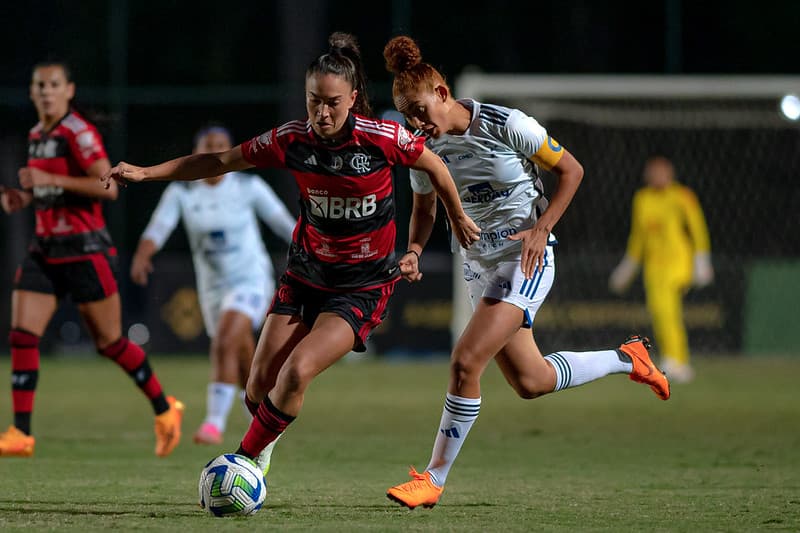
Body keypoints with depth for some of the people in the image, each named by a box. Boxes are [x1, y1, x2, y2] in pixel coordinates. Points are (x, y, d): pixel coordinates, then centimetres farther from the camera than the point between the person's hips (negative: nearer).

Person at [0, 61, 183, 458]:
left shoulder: (78, 133, -13)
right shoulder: (36, 136, 13)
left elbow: (108, 187, -20)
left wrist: (50, 179, -22)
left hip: (85, 250, -7)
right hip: (44, 250, 7)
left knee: (109, 342, 1)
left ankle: (164, 410, 21)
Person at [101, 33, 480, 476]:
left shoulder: (383, 138, -18)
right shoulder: (292, 140, -10)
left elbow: (434, 167, 1)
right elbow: (220, 162, 0)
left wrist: (458, 218, 15)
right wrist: (145, 172, -5)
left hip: (363, 285, -4)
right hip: (306, 273, 4)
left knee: (297, 372, -21)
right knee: (260, 381, -2)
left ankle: (245, 458, -2)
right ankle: (263, 445, 30)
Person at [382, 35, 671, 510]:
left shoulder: (506, 125, -17)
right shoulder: (425, 148, -1)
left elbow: (571, 171, -7)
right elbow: (425, 208, 16)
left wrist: (541, 229, -17)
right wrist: (414, 249, -5)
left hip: (526, 258, -7)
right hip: (480, 264, 7)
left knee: (466, 362, -18)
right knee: (529, 382, 8)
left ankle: (434, 479, -9)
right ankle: (626, 358, 32)